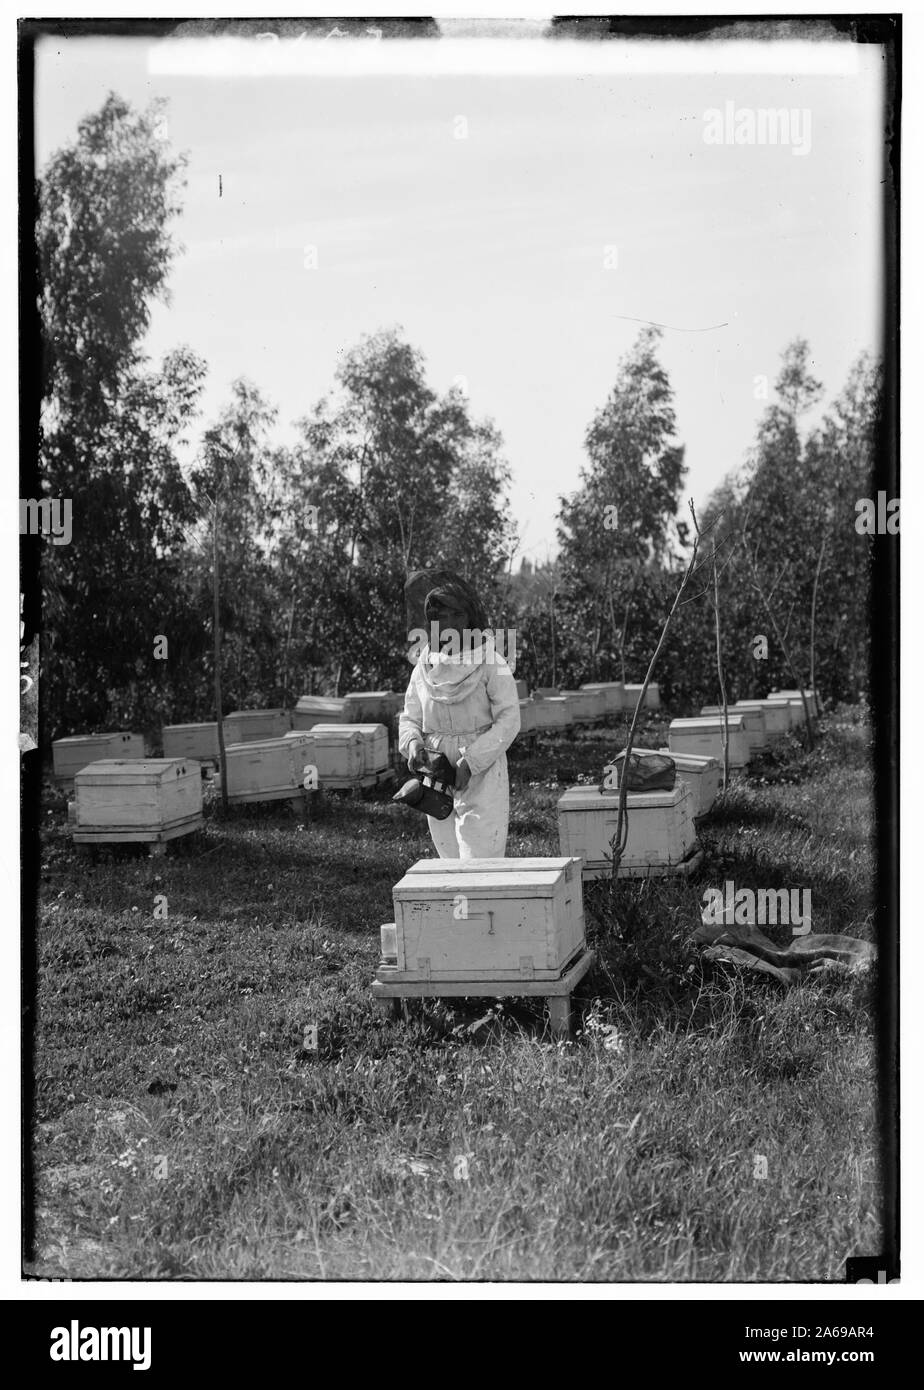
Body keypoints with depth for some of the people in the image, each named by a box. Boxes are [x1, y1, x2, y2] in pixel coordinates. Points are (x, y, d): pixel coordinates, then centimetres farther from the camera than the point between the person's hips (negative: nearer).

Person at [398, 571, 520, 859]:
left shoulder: (490, 664, -8)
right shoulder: (423, 669, 7)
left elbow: (508, 721, -11)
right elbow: (410, 719, 12)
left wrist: (470, 762, -18)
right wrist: (413, 744, -12)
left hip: (482, 777, -5)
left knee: (479, 860, -11)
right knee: (451, 862, 10)